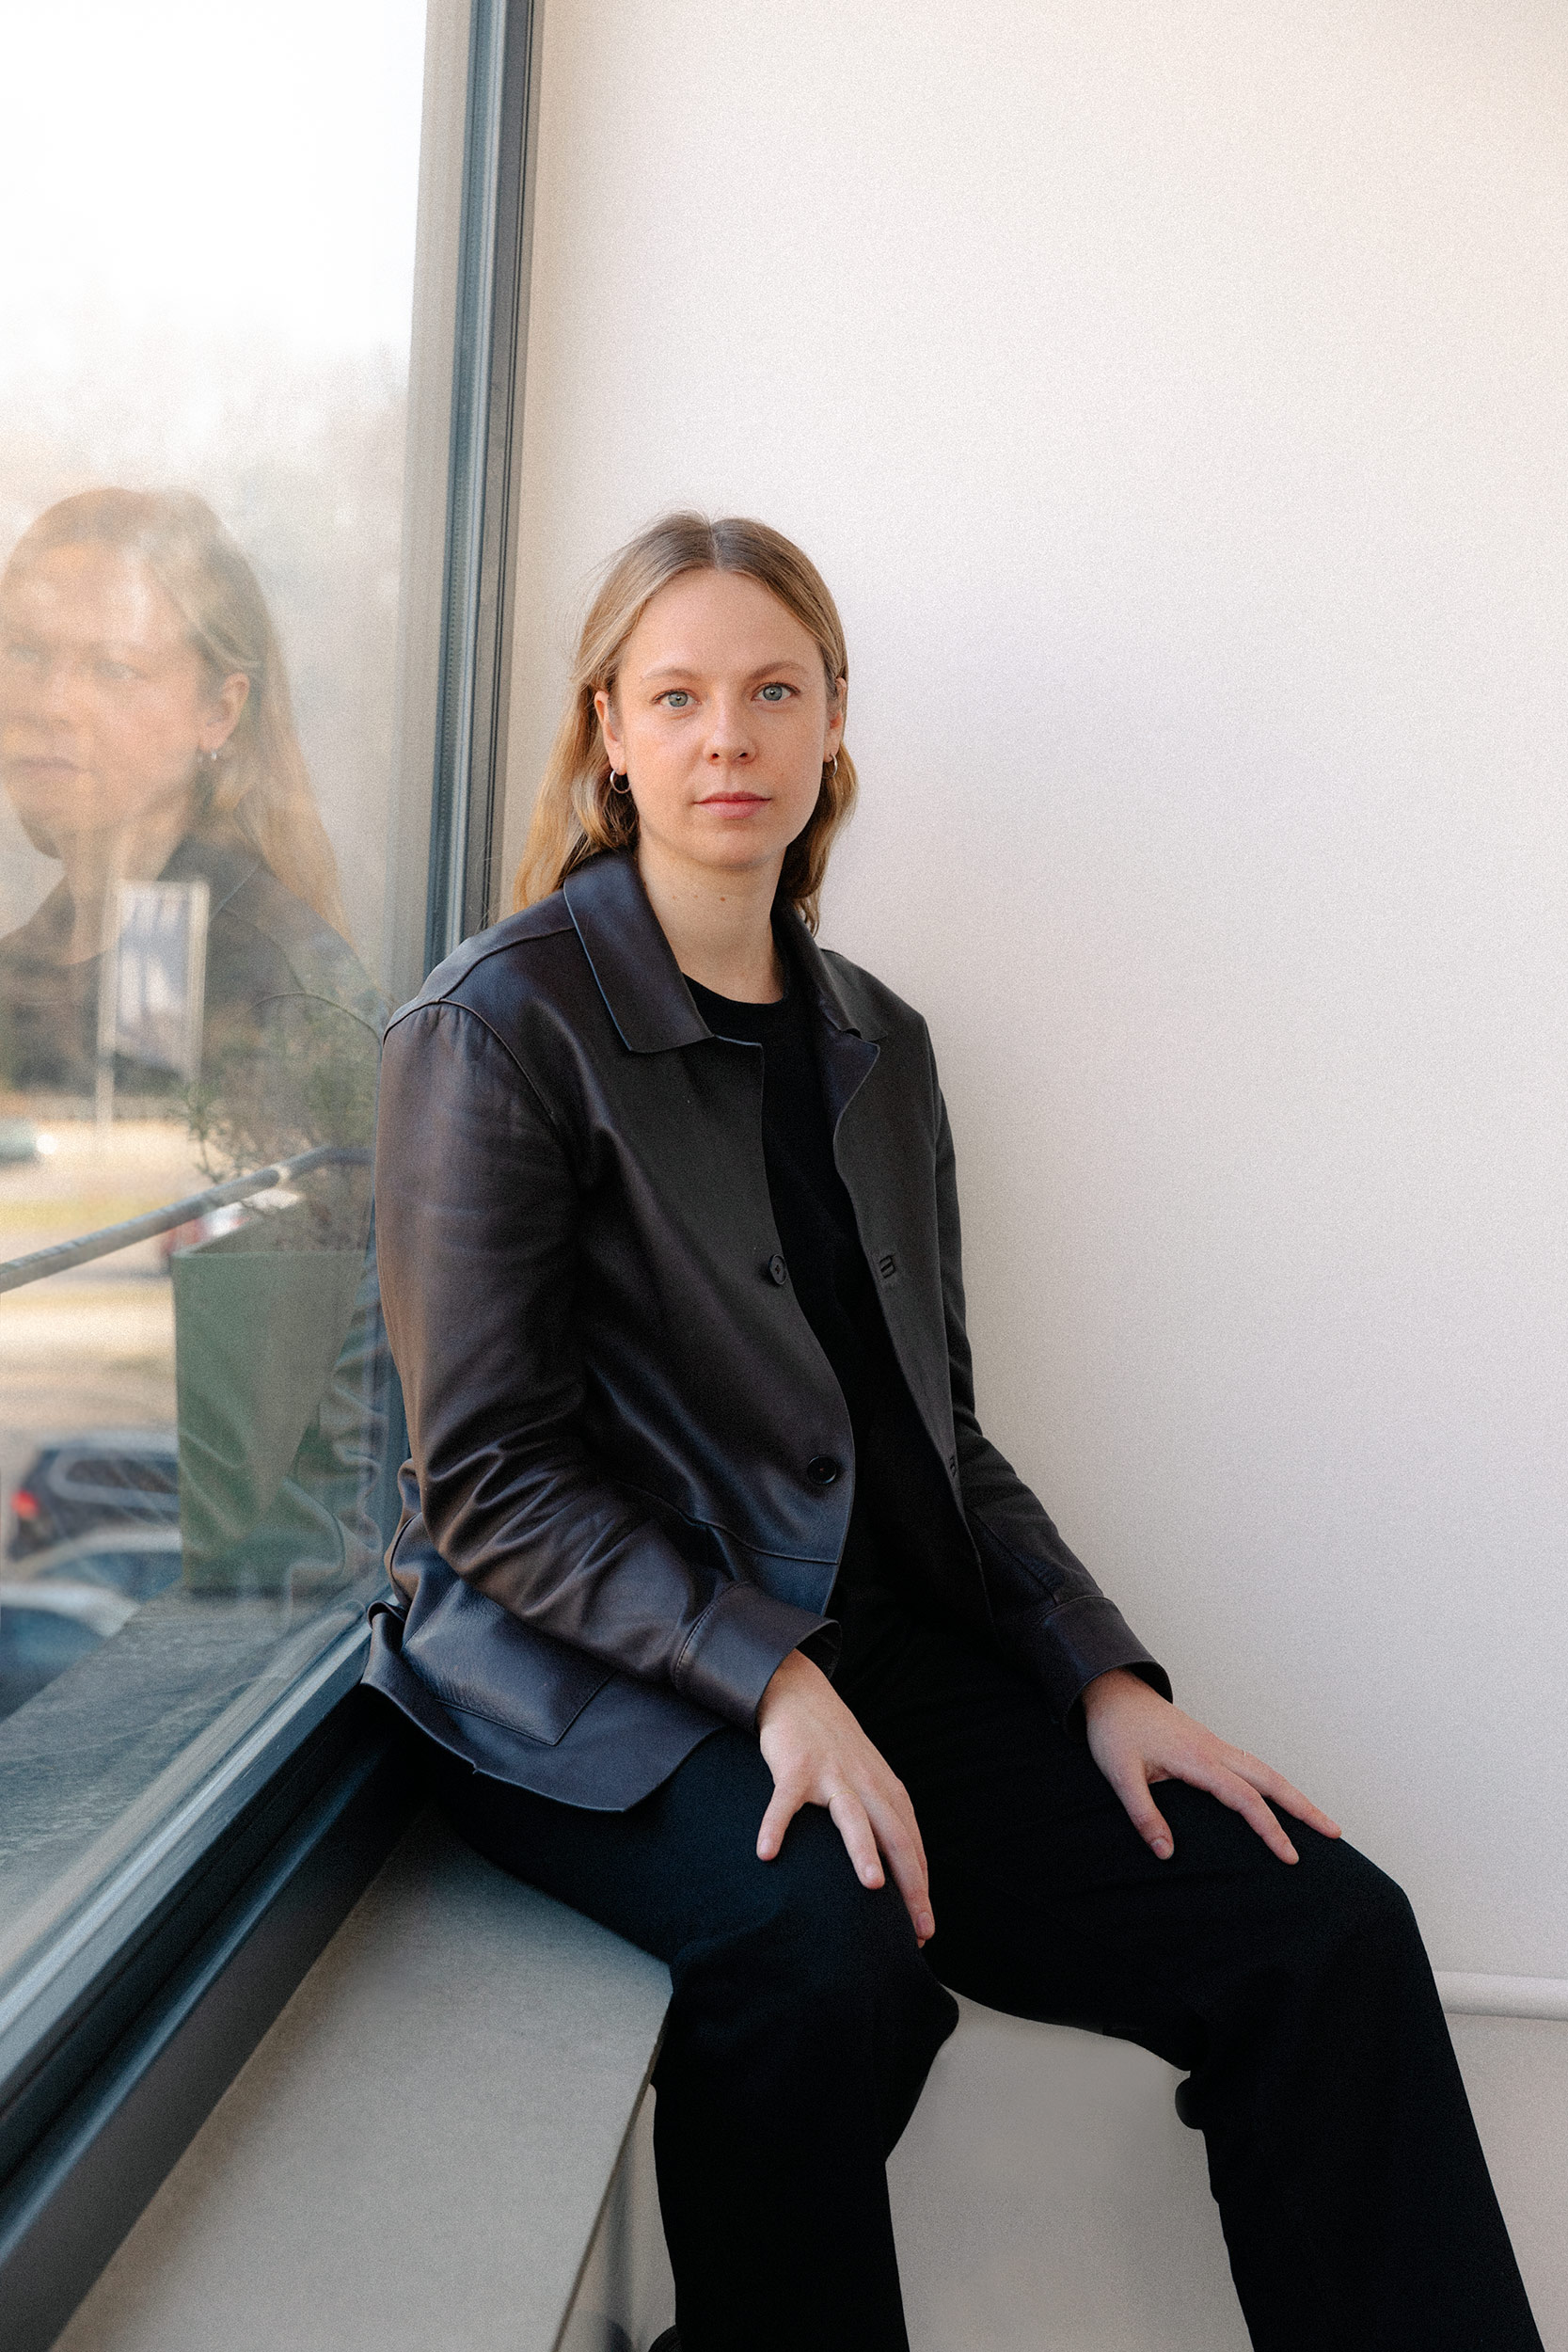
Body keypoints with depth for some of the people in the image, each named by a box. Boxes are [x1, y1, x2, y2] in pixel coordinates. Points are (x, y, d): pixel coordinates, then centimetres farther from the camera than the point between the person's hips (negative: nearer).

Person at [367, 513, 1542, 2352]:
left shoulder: (877, 1046, 15)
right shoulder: (501, 1025, -4)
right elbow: (488, 1474, -10)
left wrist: (1101, 1675, 3)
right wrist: (769, 1680, -20)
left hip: (877, 1645, 5)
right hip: (599, 1684, -5)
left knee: (1329, 1932, -14)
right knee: (825, 1943, -36)